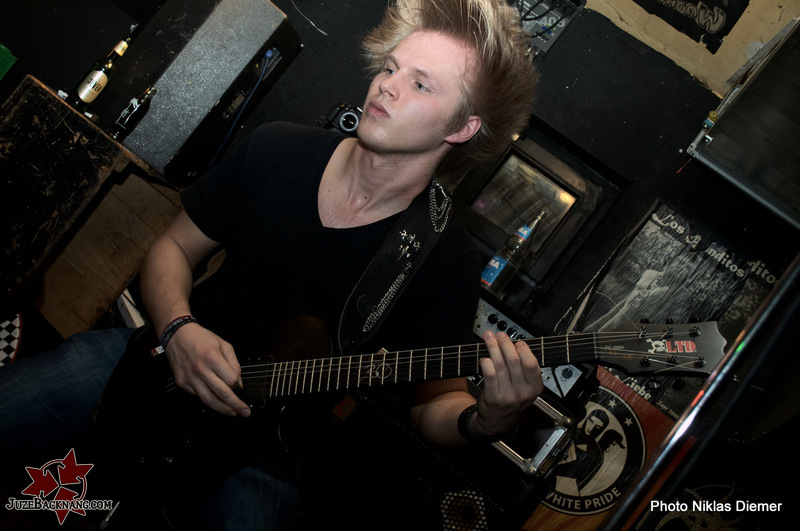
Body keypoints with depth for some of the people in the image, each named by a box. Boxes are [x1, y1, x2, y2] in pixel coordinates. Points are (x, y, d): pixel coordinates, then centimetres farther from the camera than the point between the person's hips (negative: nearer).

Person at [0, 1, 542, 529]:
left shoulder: (447, 262, -13)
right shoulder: (274, 150, -3)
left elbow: (434, 403, -6)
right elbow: (174, 247, 6)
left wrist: (487, 418, -29)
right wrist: (178, 329, -14)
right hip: (173, 358, 2)